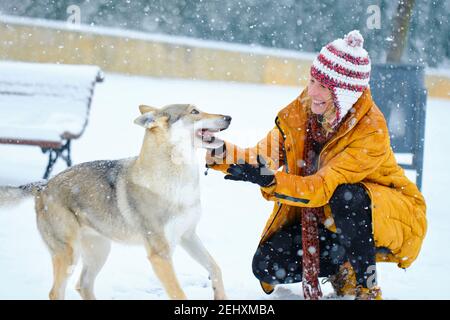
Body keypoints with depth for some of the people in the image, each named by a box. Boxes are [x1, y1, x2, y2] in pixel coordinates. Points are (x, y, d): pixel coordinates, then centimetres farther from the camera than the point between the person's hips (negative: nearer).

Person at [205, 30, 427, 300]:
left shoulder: (370, 131, -29)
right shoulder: (303, 109, -9)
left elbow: (323, 188, -37)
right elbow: (266, 155, -9)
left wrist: (270, 180, -50)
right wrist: (220, 154, -26)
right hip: (326, 220, 6)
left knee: (347, 196, -39)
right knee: (267, 266, -11)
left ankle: (365, 284, -18)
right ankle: (342, 269, 12)